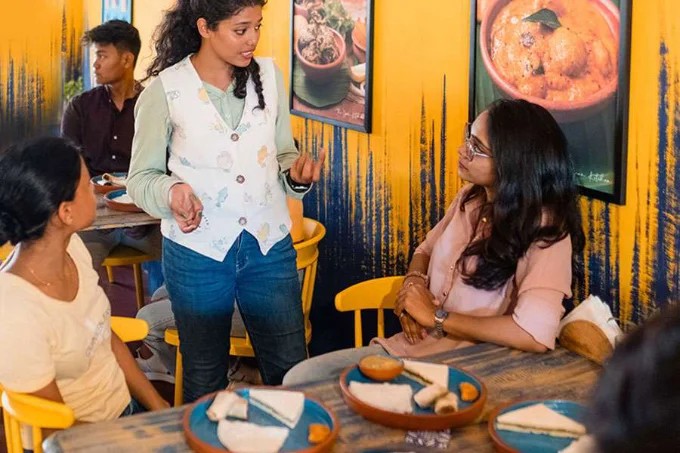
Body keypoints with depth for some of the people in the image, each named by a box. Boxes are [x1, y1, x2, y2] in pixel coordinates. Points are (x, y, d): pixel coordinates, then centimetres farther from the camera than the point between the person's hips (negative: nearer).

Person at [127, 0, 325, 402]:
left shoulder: (269, 76, 2)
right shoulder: (166, 90, -8)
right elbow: (141, 176, -2)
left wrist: (296, 173, -10)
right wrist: (171, 192, -23)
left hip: (269, 245, 3)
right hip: (197, 251, -2)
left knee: (291, 371, 10)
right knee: (205, 378, 14)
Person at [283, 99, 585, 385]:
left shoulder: (546, 231, -18)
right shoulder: (470, 198, 6)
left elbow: (536, 335, -31)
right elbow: (426, 249, 24)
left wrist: (436, 316, -19)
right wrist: (414, 281, -2)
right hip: (409, 347, 7)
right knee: (299, 380, -6)